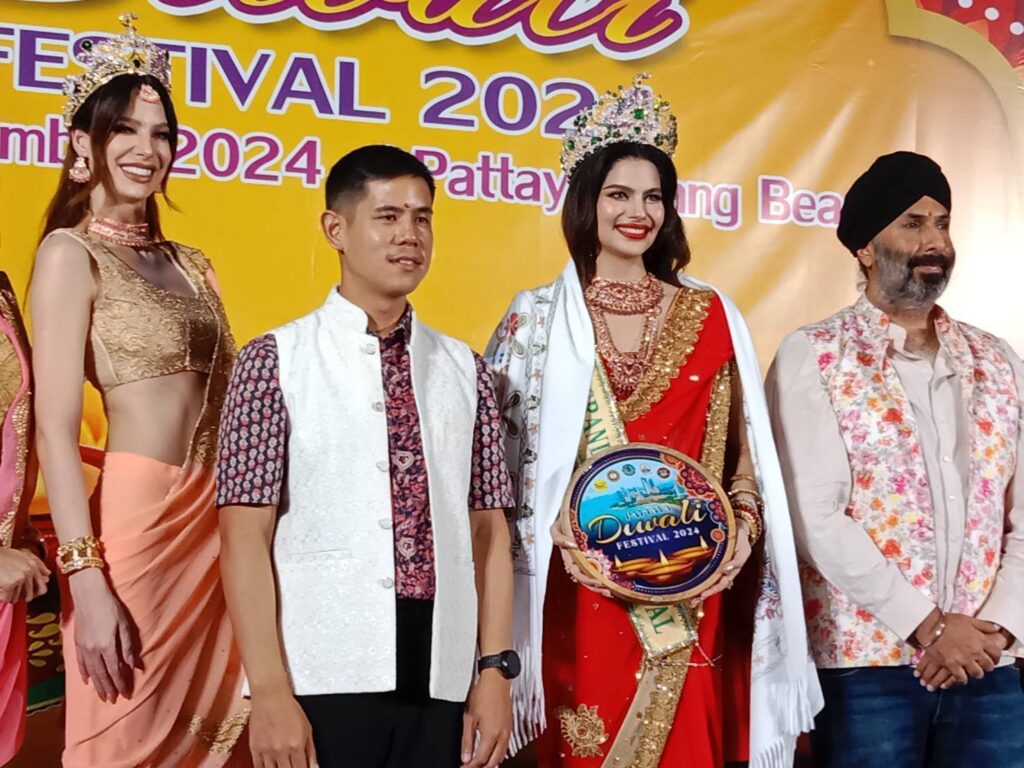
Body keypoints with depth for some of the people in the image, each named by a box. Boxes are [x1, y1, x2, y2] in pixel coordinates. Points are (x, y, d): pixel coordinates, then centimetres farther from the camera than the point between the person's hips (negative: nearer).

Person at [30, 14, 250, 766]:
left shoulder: (190, 264, 15)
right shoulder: (71, 254, -4)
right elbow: (55, 427, -12)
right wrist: (86, 580, -19)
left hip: (216, 521, 6)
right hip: (136, 518, -6)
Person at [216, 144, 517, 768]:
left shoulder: (465, 371, 9)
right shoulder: (276, 361, -1)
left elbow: (488, 532, 7)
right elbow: (246, 539, -6)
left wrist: (496, 670, 0)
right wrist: (270, 691, -11)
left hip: (441, 689, 3)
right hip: (323, 683, -3)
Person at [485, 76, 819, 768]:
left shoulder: (709, 316, 8)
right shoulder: (539, 316, 3)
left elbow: (742, 447, 9)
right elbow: (502, 447, 0)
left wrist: (744, 526, -6)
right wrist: (551, 530, -13)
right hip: (580, 580, -1)